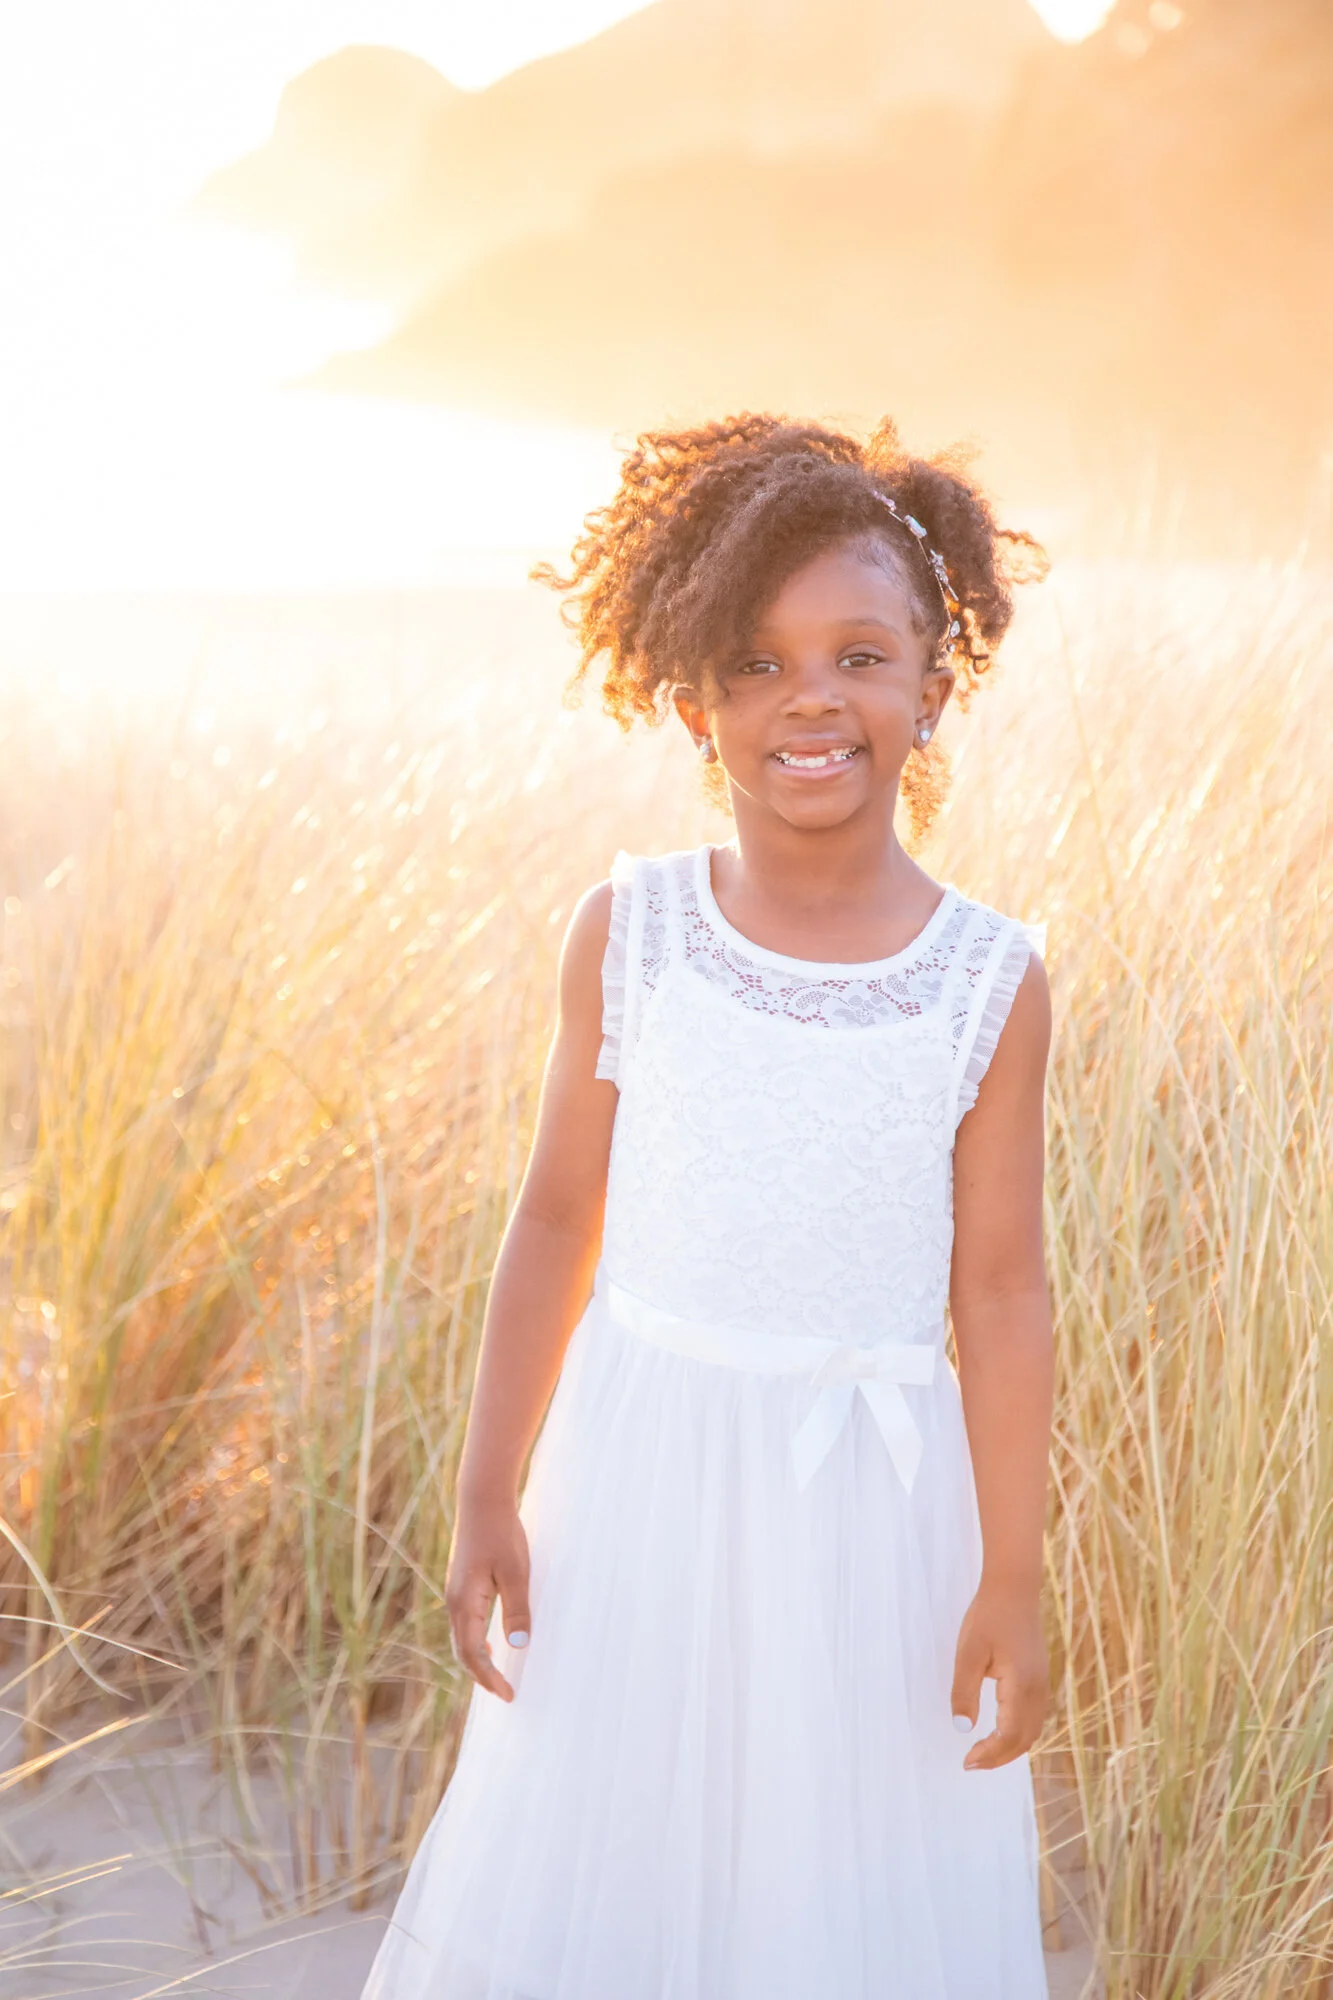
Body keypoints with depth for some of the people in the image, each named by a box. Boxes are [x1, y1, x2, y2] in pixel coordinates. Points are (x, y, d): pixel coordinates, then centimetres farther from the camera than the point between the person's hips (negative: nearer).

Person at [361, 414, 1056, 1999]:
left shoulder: (993, 980, -8)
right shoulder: (626, 936, -5)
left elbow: (1001, 1291, -4)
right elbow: (558, 1219, 1)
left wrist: (1013, 1577, -3)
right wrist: (486, 1498, 2)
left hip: (877, 1502, -1)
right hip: (641, 1468, 1)